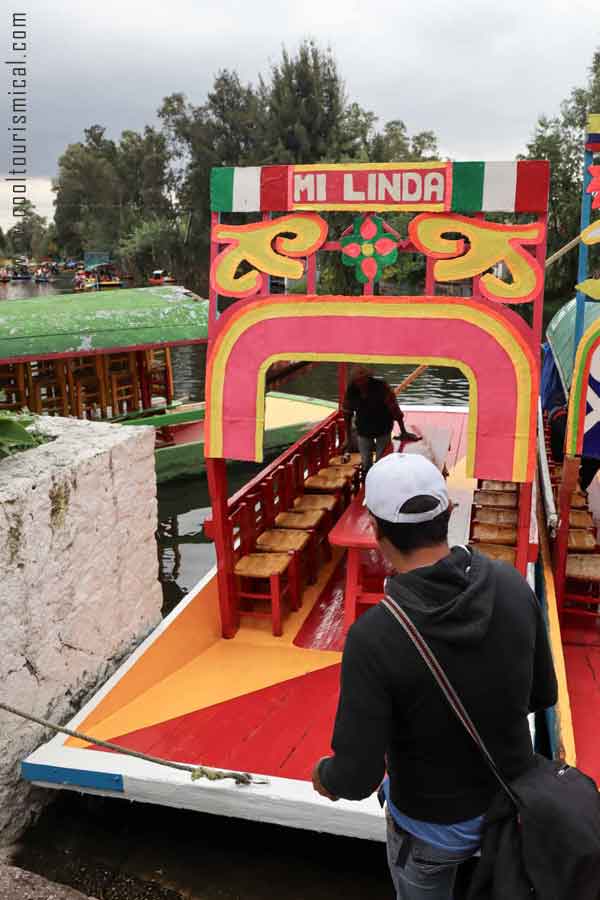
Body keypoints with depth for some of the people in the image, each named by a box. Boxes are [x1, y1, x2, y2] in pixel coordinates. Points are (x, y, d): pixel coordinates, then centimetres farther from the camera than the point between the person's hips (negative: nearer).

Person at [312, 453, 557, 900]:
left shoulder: (373, 637, -35)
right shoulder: (512, 585, -20)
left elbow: (357, 777, -27)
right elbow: (542, 695, -4)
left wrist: (326, 777, -4)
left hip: (435, 826, -2)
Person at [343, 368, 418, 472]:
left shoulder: (381, 387, -26)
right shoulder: (351, 390, -16)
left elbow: (395, 409, -18)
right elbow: (347, 414, -3)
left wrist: (403, 432, -12)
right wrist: (348, 437, 1)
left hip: (383, 429, -2)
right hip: (363, 431, 2)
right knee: (365, 463, 9)